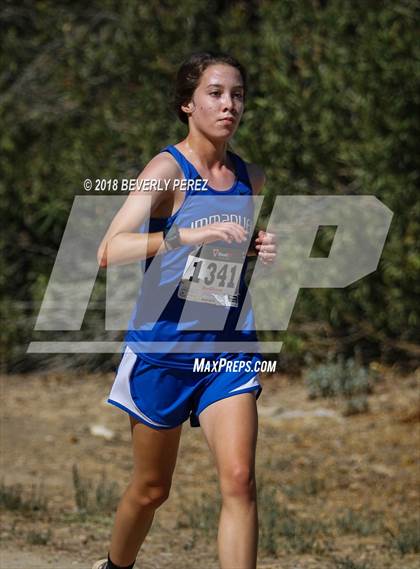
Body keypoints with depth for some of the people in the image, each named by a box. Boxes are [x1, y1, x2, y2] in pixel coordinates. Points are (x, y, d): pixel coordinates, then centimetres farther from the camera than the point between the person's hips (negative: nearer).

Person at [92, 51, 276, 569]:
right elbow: (109, 250, -25)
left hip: (228, 350, 3)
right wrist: (186, 235, -38)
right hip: (163, 348, -3)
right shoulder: (168, 169, -11)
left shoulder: (250, 177, 6)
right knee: (150, 489, 10)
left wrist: (259, 249, 2)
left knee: (239, 480, -15)